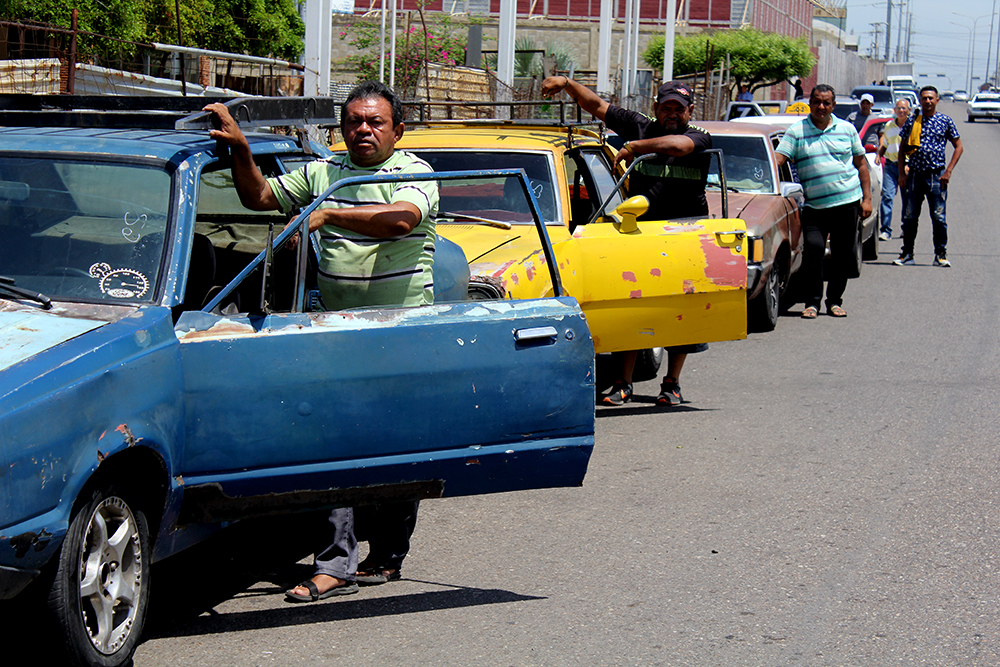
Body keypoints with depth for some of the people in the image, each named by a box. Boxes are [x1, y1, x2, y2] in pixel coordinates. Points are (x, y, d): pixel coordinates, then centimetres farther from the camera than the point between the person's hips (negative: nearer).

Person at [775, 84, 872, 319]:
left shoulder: (847, 129, 9)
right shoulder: (796, 131, 3)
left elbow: (861, 164, 13)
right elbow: (777, 160, -6)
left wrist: (867, 198, 7)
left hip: (847, 202, 2)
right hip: (814, 206, -2)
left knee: (842, 255, 6)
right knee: (813, 249, -15)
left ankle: (835, 301, 19)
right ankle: (812, 302, -3)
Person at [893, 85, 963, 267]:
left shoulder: (945, 121, 3)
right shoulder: (911, 122, 7)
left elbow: (958, 147, 7)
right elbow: (902, 148, 14)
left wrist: (948, 171, -3)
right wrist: (902, 173, 4)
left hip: (936, 176, -2)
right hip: (914, 175, 2)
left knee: (939, 217, -2)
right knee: (909, 217, 4)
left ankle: (941, 254, 7)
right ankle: (907, 254, 14)